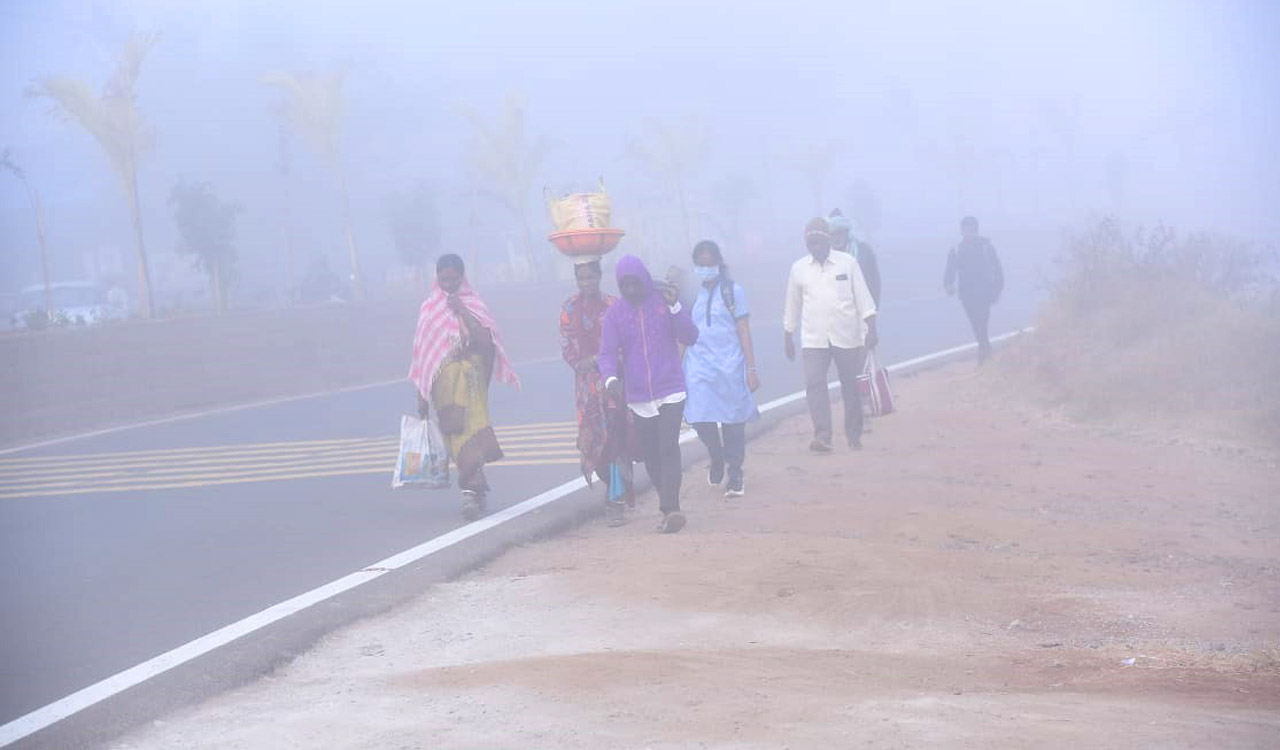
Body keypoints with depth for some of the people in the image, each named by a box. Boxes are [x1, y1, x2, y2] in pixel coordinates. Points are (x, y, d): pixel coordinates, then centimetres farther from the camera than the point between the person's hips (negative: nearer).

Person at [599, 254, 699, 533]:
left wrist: (674, 307, -16)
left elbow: (690, 337, -3)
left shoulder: (664, 301, 2)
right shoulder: (614, 314, 4)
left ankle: (670, 509, -22)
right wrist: (611, 378, -22)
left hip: (670, 392, -3)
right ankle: (669, 508, 20)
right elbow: (607, 353, -2)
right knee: (651, 455, 9)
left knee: (669, 448, -16)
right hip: (638, 398, 3)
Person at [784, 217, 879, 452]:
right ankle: (822, 436, -18)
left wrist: (871, 329, -8)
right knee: (814, 384, -15)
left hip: (847, 336, 0)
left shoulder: (847, 263, 1)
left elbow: (863, 297, 0)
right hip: (814, 339, 0)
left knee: (851, 386, 6)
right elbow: (792, 306, 13)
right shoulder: (799, 269, 5)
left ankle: (854, 435, 19)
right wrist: (787, 338, 16)